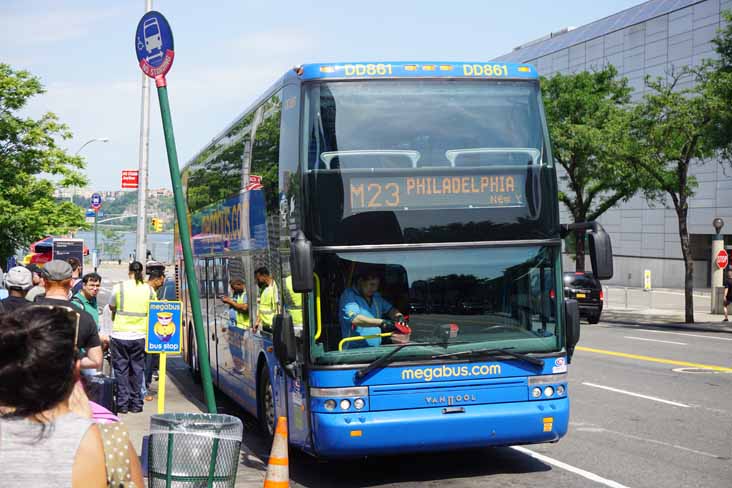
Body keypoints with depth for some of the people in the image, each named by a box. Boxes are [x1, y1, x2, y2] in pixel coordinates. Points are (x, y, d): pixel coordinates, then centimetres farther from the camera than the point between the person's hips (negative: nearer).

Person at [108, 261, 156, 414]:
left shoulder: (119, 287, -4)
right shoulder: (149, 289, 2)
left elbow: (112, 307, 10)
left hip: (120, 334, -2)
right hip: (140, 335, 2)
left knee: (121, 369, 7)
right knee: (137, 369, 11)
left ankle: (122, 403, 6)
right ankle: (136, 403, 14)